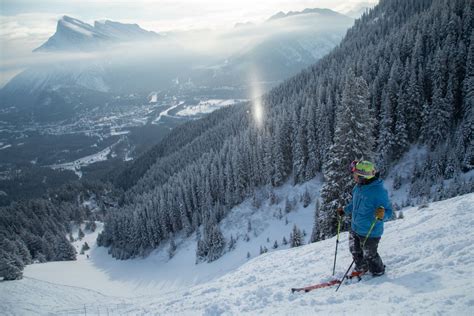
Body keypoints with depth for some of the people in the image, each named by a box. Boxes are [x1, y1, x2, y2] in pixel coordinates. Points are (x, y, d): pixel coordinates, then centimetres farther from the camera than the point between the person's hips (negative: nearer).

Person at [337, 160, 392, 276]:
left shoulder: (379, 191, -29)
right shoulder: (359, 186, -5)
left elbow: (389, 211, -22)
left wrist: (382, 214, -43)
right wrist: (345, 210, 20)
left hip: (370, 232, -8)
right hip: (355, 227, 8)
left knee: (369, 255, 13)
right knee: (355, 250, 25)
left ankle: (378, 272, 43)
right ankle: (361, 268, 52)